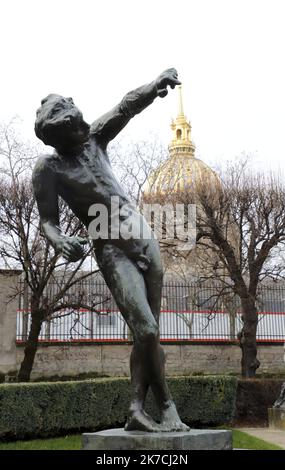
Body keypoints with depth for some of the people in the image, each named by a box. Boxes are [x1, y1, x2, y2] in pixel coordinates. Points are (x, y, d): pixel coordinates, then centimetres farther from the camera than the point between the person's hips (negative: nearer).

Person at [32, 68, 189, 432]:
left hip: (143, 235, 6)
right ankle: (167, 408, -2)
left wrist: (156, 85, -24)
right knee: (146, 330, -16)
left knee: (148, 332, 3)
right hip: (112, 251, -5)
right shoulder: (48, 169, -7)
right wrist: (60, 241, -31)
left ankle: (136, 410, 6)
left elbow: (127, 107, -6)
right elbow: (48, 221, -9)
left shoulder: (93, 139, 5)